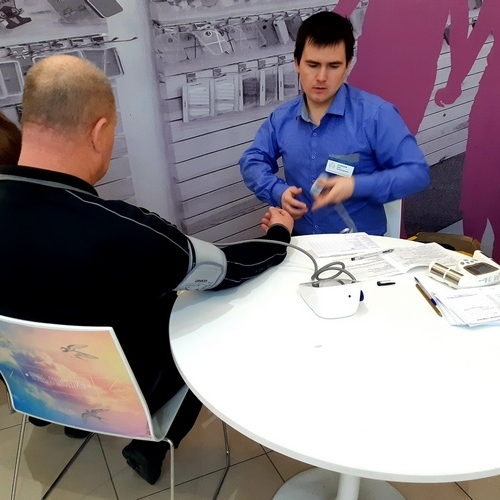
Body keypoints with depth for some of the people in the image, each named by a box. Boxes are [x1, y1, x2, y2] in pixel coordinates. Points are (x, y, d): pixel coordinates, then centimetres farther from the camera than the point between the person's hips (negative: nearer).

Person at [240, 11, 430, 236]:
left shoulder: (376, 114, -8)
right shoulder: (281, 118, 7)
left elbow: (417, 172, -8)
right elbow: (252, 161, 15)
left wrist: (356, 186, -20)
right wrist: (278, 191, -5)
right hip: (301, 241, 3)